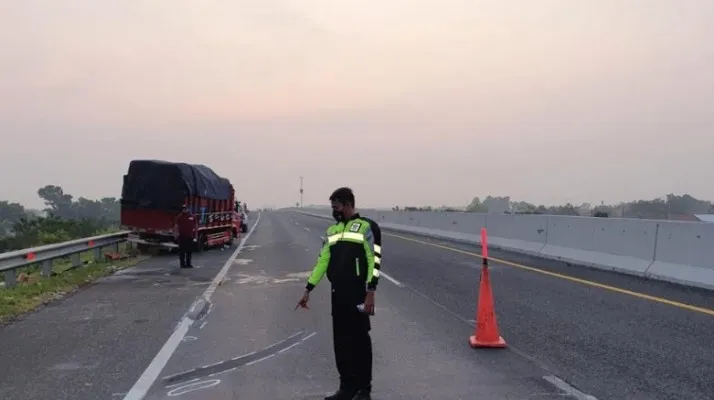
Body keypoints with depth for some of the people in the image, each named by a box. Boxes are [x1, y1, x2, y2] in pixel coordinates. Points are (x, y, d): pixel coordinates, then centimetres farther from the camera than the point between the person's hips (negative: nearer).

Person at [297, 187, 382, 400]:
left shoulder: (366, 227, -5)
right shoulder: (332, 230, 15)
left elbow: (374, 260, -11)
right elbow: (322, 261, 15)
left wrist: (370, 292, -17)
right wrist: (308, 290, 12)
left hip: (358, 293, -6)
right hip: (338, 293, 6)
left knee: (360, 340, 2)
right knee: (341, 341, 10)